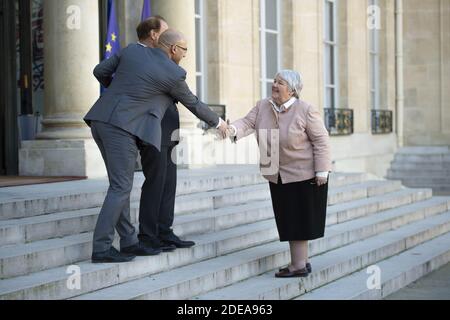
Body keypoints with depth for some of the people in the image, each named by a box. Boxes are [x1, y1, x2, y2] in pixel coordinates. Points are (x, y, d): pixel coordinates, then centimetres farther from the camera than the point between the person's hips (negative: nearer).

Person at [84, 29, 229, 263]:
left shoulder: (132, 50, 11)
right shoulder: (173, 74, -3)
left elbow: (100, 71, 15)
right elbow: (192, 103, 11)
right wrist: (217, 123, 28)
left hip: (100, 120, 8)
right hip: (121, 127, -8)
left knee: (120, 185, 12)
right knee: (121, 187, -3)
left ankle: (129, 242, 17)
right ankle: (101, 248, -5)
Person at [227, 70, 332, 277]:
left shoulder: (305, 110, -14)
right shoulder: (262, 107, 2)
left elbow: (321, 140, -13)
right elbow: (248, 123, -8)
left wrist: (322, 171, -17)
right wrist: (232, 129, -30)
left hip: (304, 174, -6)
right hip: (278, 176, 6)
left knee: (301, 219, -1)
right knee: (289, 220, 9)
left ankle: (299, 265, 3)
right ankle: (300, 264, 18)